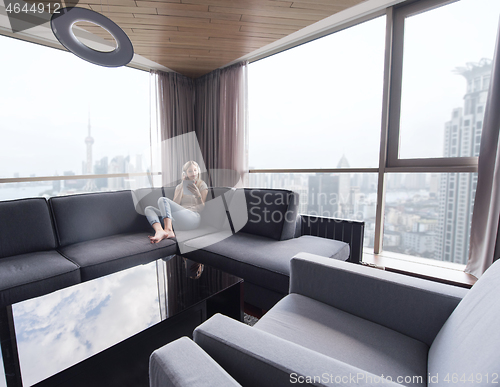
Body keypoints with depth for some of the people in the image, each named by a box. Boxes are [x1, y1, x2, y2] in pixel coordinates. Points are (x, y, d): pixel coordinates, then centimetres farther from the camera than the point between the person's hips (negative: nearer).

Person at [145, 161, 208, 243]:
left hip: (193, 217, -5)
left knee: (163, 200, -21)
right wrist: (182, 187, 3)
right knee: (148, 209, -8)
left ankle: (168, 231, -43)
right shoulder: (179, 187, 25)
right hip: (178, 222, 5)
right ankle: (159, 231, -38)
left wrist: (198, 194, -14)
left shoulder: (202, 185, 13)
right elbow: (175, 205, 7)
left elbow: (201, 208, 4)